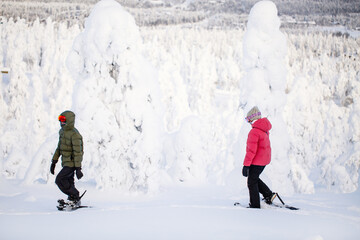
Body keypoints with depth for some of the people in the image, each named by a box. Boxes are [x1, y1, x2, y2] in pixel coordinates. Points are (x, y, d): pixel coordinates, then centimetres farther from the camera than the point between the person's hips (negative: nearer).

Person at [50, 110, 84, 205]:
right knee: (69, 183, 11)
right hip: (66, 163, 9)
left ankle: (74, 198, -5)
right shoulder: (62, 131, 10)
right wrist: (54, 162, 19)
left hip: (72, 163, -9)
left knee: (59, 179, -16)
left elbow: (78, 152, -22)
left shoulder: (74, 135, -19)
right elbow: (59, 147, 20)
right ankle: (74, 200, 21)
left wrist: (78, 168, -25)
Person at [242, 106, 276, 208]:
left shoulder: (254, 132, -23)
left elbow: (251, 150, -25)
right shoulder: (264, 129, 7)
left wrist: (246, 165, -21)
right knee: (254, 179, 24)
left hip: (257, 162, -9)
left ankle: (255, 205, 8)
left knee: (252, 183, 3)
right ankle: (269, 194, 18)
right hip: (265, 159, 9)